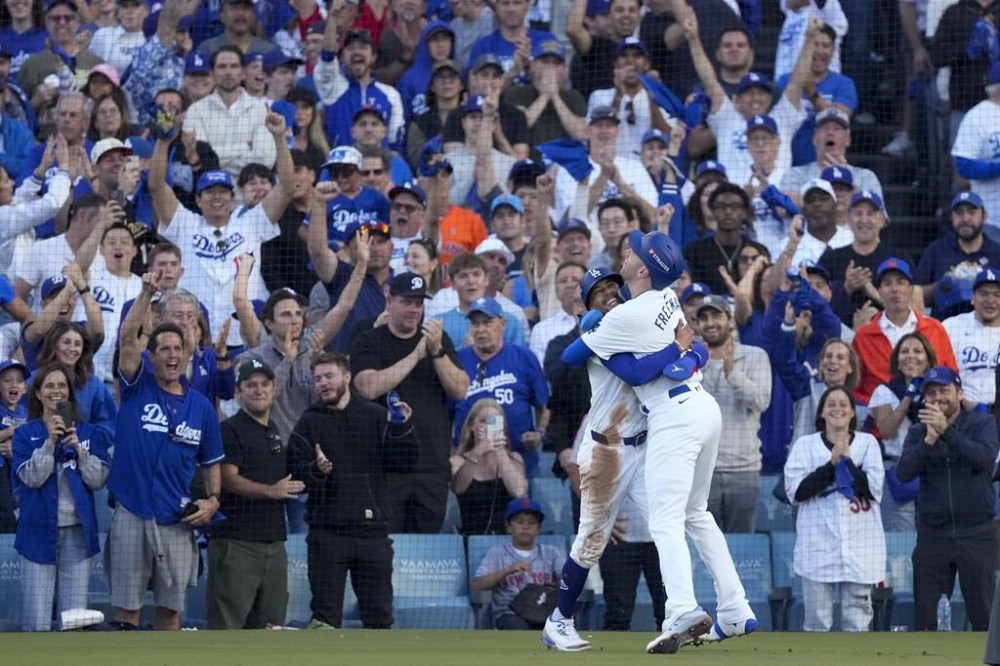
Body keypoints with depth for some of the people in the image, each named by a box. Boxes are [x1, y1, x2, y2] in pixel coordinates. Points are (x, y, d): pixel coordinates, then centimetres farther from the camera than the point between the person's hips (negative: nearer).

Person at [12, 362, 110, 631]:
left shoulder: (90, 433, 8)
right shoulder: (25, 434, 3)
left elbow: (98, 479, 1)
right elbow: (31, 477, -9)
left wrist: (78, 447, -12)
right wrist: (50, 442, -17)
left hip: (78, 531, 2)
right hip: (39, 531, -2)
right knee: (37, 621, -5)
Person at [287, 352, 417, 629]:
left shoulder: (376, 417, 9)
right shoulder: (309, 423, 5)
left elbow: (403, 463, 4)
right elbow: (295, 474, -3)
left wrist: (402, 429, -11)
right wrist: (317, 471, -24)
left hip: (372, 528, 1)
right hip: (327, 531, -1)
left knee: (379, 611, 5)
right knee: (326, 612, -2)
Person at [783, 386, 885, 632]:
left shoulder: (868, 443, 8)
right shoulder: (805, 445, 7)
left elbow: (873, 487, -4)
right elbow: (796, 490, -6)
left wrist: (846, 460, -9)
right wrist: (832, 464, -11)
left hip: (859, 545, 0)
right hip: (818, 545, 0)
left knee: (857, 620, 2)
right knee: (817, 621, 0)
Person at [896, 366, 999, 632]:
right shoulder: (918, 433, 9)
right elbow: (904, 473, -6)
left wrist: (947, 431, -28)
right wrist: (929, 440, -20)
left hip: (976, 536, -2)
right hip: (932, 537, 2)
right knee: (925, 618, 2)